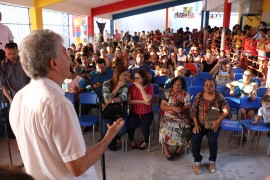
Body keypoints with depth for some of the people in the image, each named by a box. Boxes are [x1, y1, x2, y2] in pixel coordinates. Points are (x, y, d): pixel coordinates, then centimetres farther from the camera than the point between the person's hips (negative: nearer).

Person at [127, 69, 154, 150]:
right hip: (134, 112, 2)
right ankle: (131, 140, 10)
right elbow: (128, 101, -9)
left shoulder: (150, 87, -6)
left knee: (144, 126, -27)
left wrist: (141, 88, -21)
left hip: (147, 113, -1)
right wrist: (141, 101, -16)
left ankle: (146, 141, 8)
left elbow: (147, 100, -21)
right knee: (130, 125, -24)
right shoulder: (132, 87, -1)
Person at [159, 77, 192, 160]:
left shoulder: (185, 94, 5)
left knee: (186, 129, -27)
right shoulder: (168, 92, 3)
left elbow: (188, 107, -5)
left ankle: (180, 148, -2)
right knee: (165, 128, -30)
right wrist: (173, 108, -20)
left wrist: (176, 111, -21)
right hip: (168, 116, 0)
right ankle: (166, 151, -13)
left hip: (182, 117, 1)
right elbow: (162, 106, -4)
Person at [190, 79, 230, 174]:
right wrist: (196, 124, -11)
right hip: (200, 124, 1)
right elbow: (193, 110, -2)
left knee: (212, 140, -24)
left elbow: (227, 110, -9)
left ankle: (212, 161, 5)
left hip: (213, 124, -1)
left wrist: (218, 121, -21)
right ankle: (197, 162, 0)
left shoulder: (219, 96, -4)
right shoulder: (199, 96, -2)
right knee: (195, 138, -22)